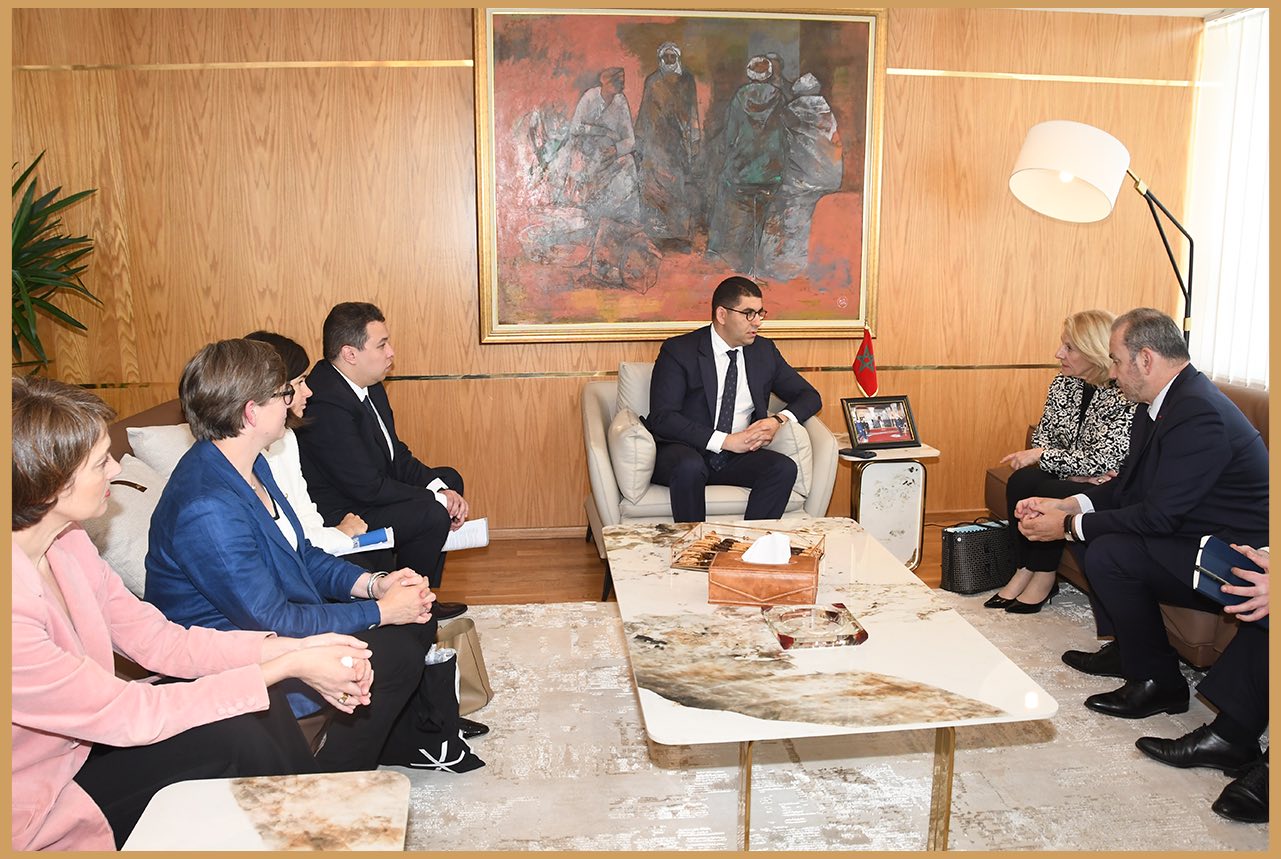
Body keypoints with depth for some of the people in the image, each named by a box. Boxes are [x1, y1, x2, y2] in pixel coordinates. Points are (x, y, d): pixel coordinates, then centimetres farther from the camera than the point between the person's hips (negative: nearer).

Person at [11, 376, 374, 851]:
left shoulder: (64, 543, -6)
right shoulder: (16, 610, -33)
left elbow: (159, 639, -2)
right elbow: (129, 714, -25)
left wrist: (293, 648, -13)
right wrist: (288, 667, -21)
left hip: (84, 738, 8)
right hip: (38, 818, -8)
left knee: (261, 706, -7)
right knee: (234, 738, -18)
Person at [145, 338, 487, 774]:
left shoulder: (249, 466, 2)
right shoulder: (207, 510, -30)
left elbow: (301, 554, 11)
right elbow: (270, 621, -27)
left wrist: (372, 583, -5)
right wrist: (381, 611, -20)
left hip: (277, 615, 10)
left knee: (417, 619, 4)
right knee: (394, 655, -19)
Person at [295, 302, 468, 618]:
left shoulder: (369, 387, 3)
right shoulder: (326, 405, -28)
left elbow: (396, 453, 8)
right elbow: (367, 486, -27)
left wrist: (442, 489, -7)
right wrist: (438, 500, -18)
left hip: (365, 494, 11)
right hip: (337, 519, -11)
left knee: (450, 478, 14)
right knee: (432, 514, -24)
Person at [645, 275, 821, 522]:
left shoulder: (764, 351, 11)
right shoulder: (678, 351, -4)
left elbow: (810, 396, 15)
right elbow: (662, 418, -14)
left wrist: (778, 420, -8)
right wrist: (725, 441, -22)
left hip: (736, 458, 4)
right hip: (685, 451, -4)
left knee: (784, 467, -24)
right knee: (689, 466, -37)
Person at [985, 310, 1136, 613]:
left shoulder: (1126, 398, -20)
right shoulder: (1063, 384, 0)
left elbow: (1101, 462, -24)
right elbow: (1042, 437, 2)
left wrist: (1041, 456, -20)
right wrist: (1075, 471, -15)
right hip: (1069, 477, 6)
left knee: (1047, 493, -29)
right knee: (1020, 481, -21)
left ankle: (1043, 578, -10)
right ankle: (1024, 571, -14)